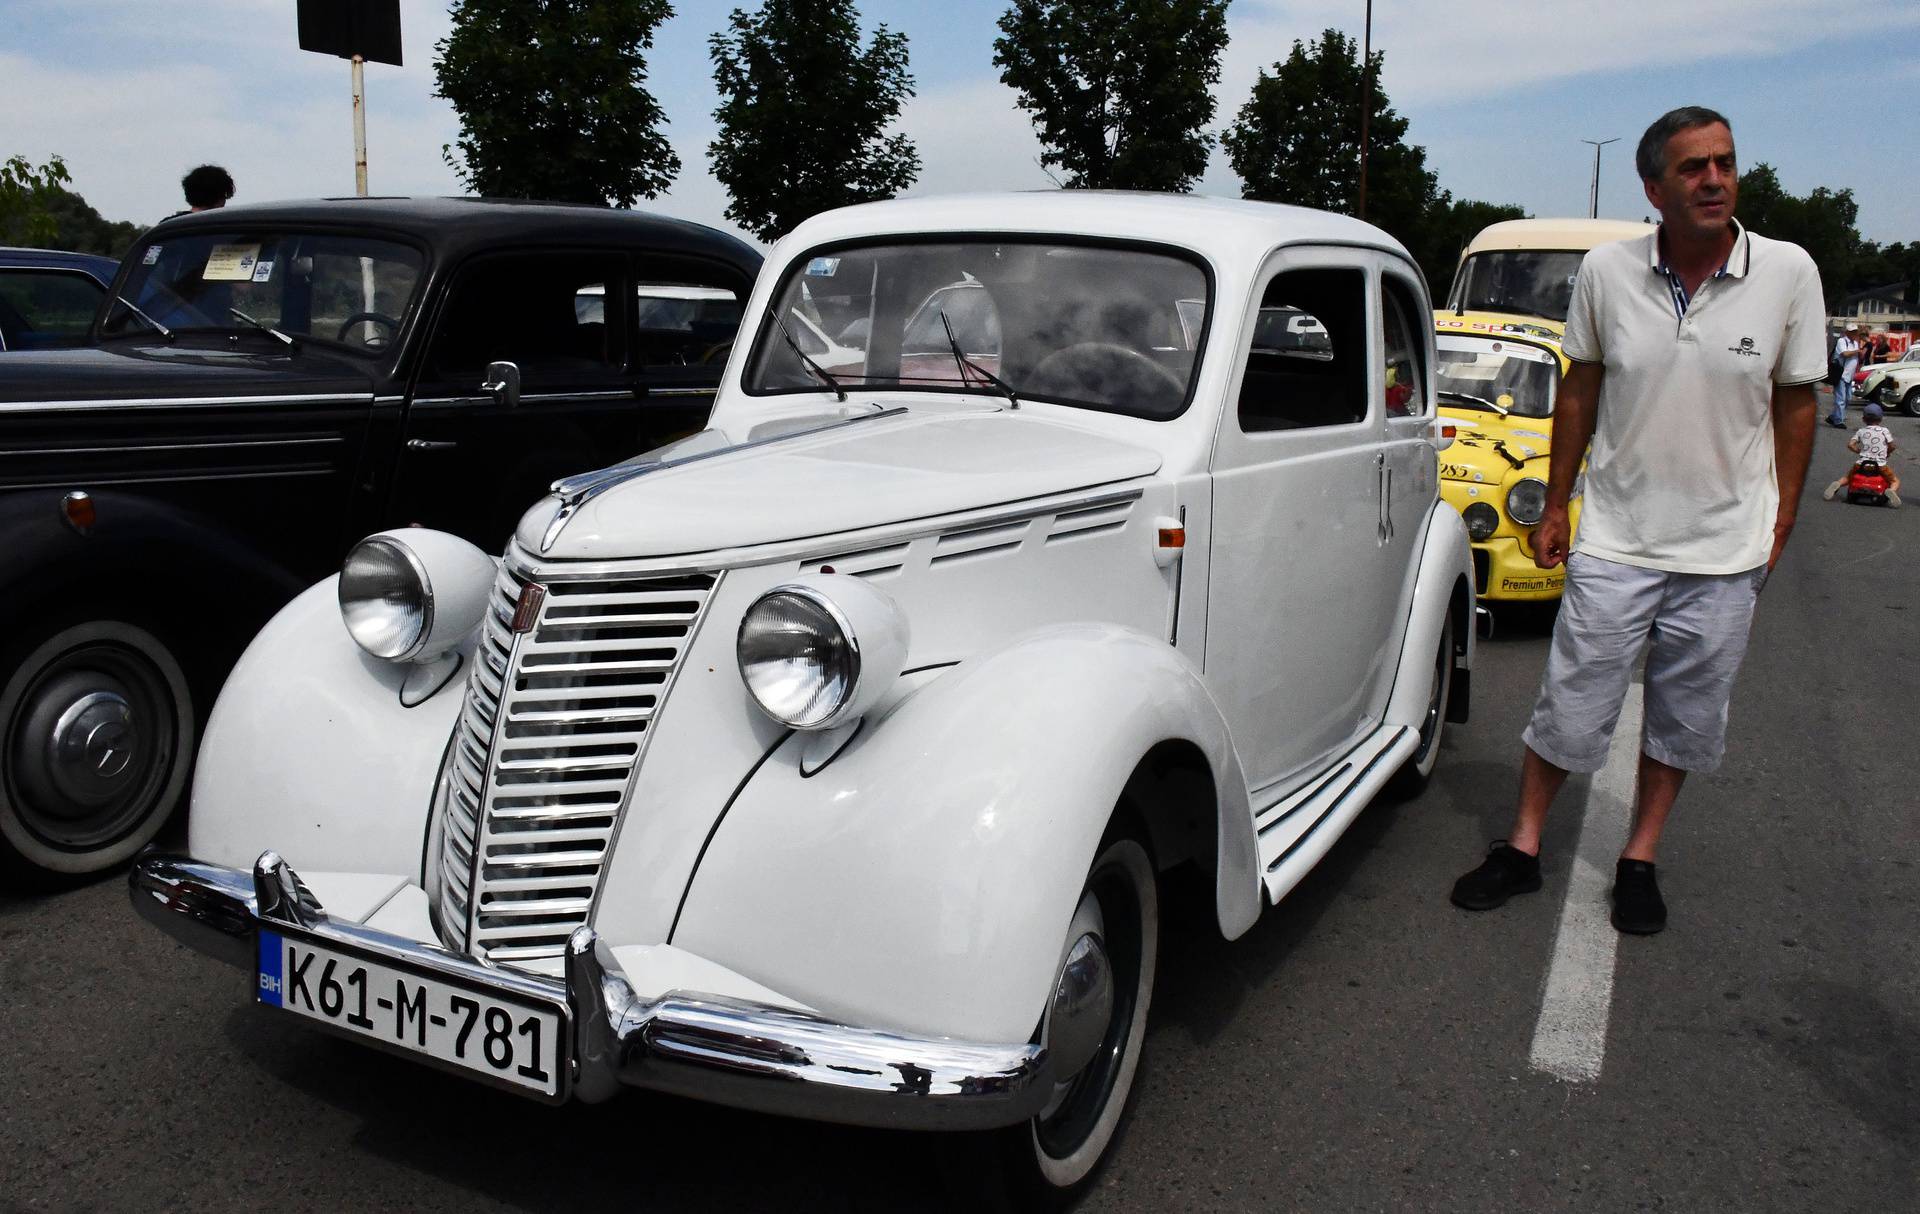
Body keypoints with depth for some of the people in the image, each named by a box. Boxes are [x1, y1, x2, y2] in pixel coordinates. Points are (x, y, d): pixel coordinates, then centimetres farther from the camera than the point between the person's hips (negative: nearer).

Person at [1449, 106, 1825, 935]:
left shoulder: (1788, 273, -6)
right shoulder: (1607, 272, -5)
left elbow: (1795, 403, 3)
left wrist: (1781, 524, 2)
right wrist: (1554, 508, 7)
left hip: (1726, 548, 1)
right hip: (1615, 538, 0)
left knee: (1685, 716, 11)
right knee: (1572, 702, 5)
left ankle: (1639, 860, 28)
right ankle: (1522, 848, 21)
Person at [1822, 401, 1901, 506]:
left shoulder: (1861, 431, 4)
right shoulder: (1884, 431, 1)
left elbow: (1850, 445, -4)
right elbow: (1892, 446, 5)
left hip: (1862, 463, 1)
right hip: (1880, 465, -1)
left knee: (1847, 477, 27)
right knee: (1895, 481, 18)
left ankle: (1837, 484, -7)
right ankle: (1891, 490, -18)